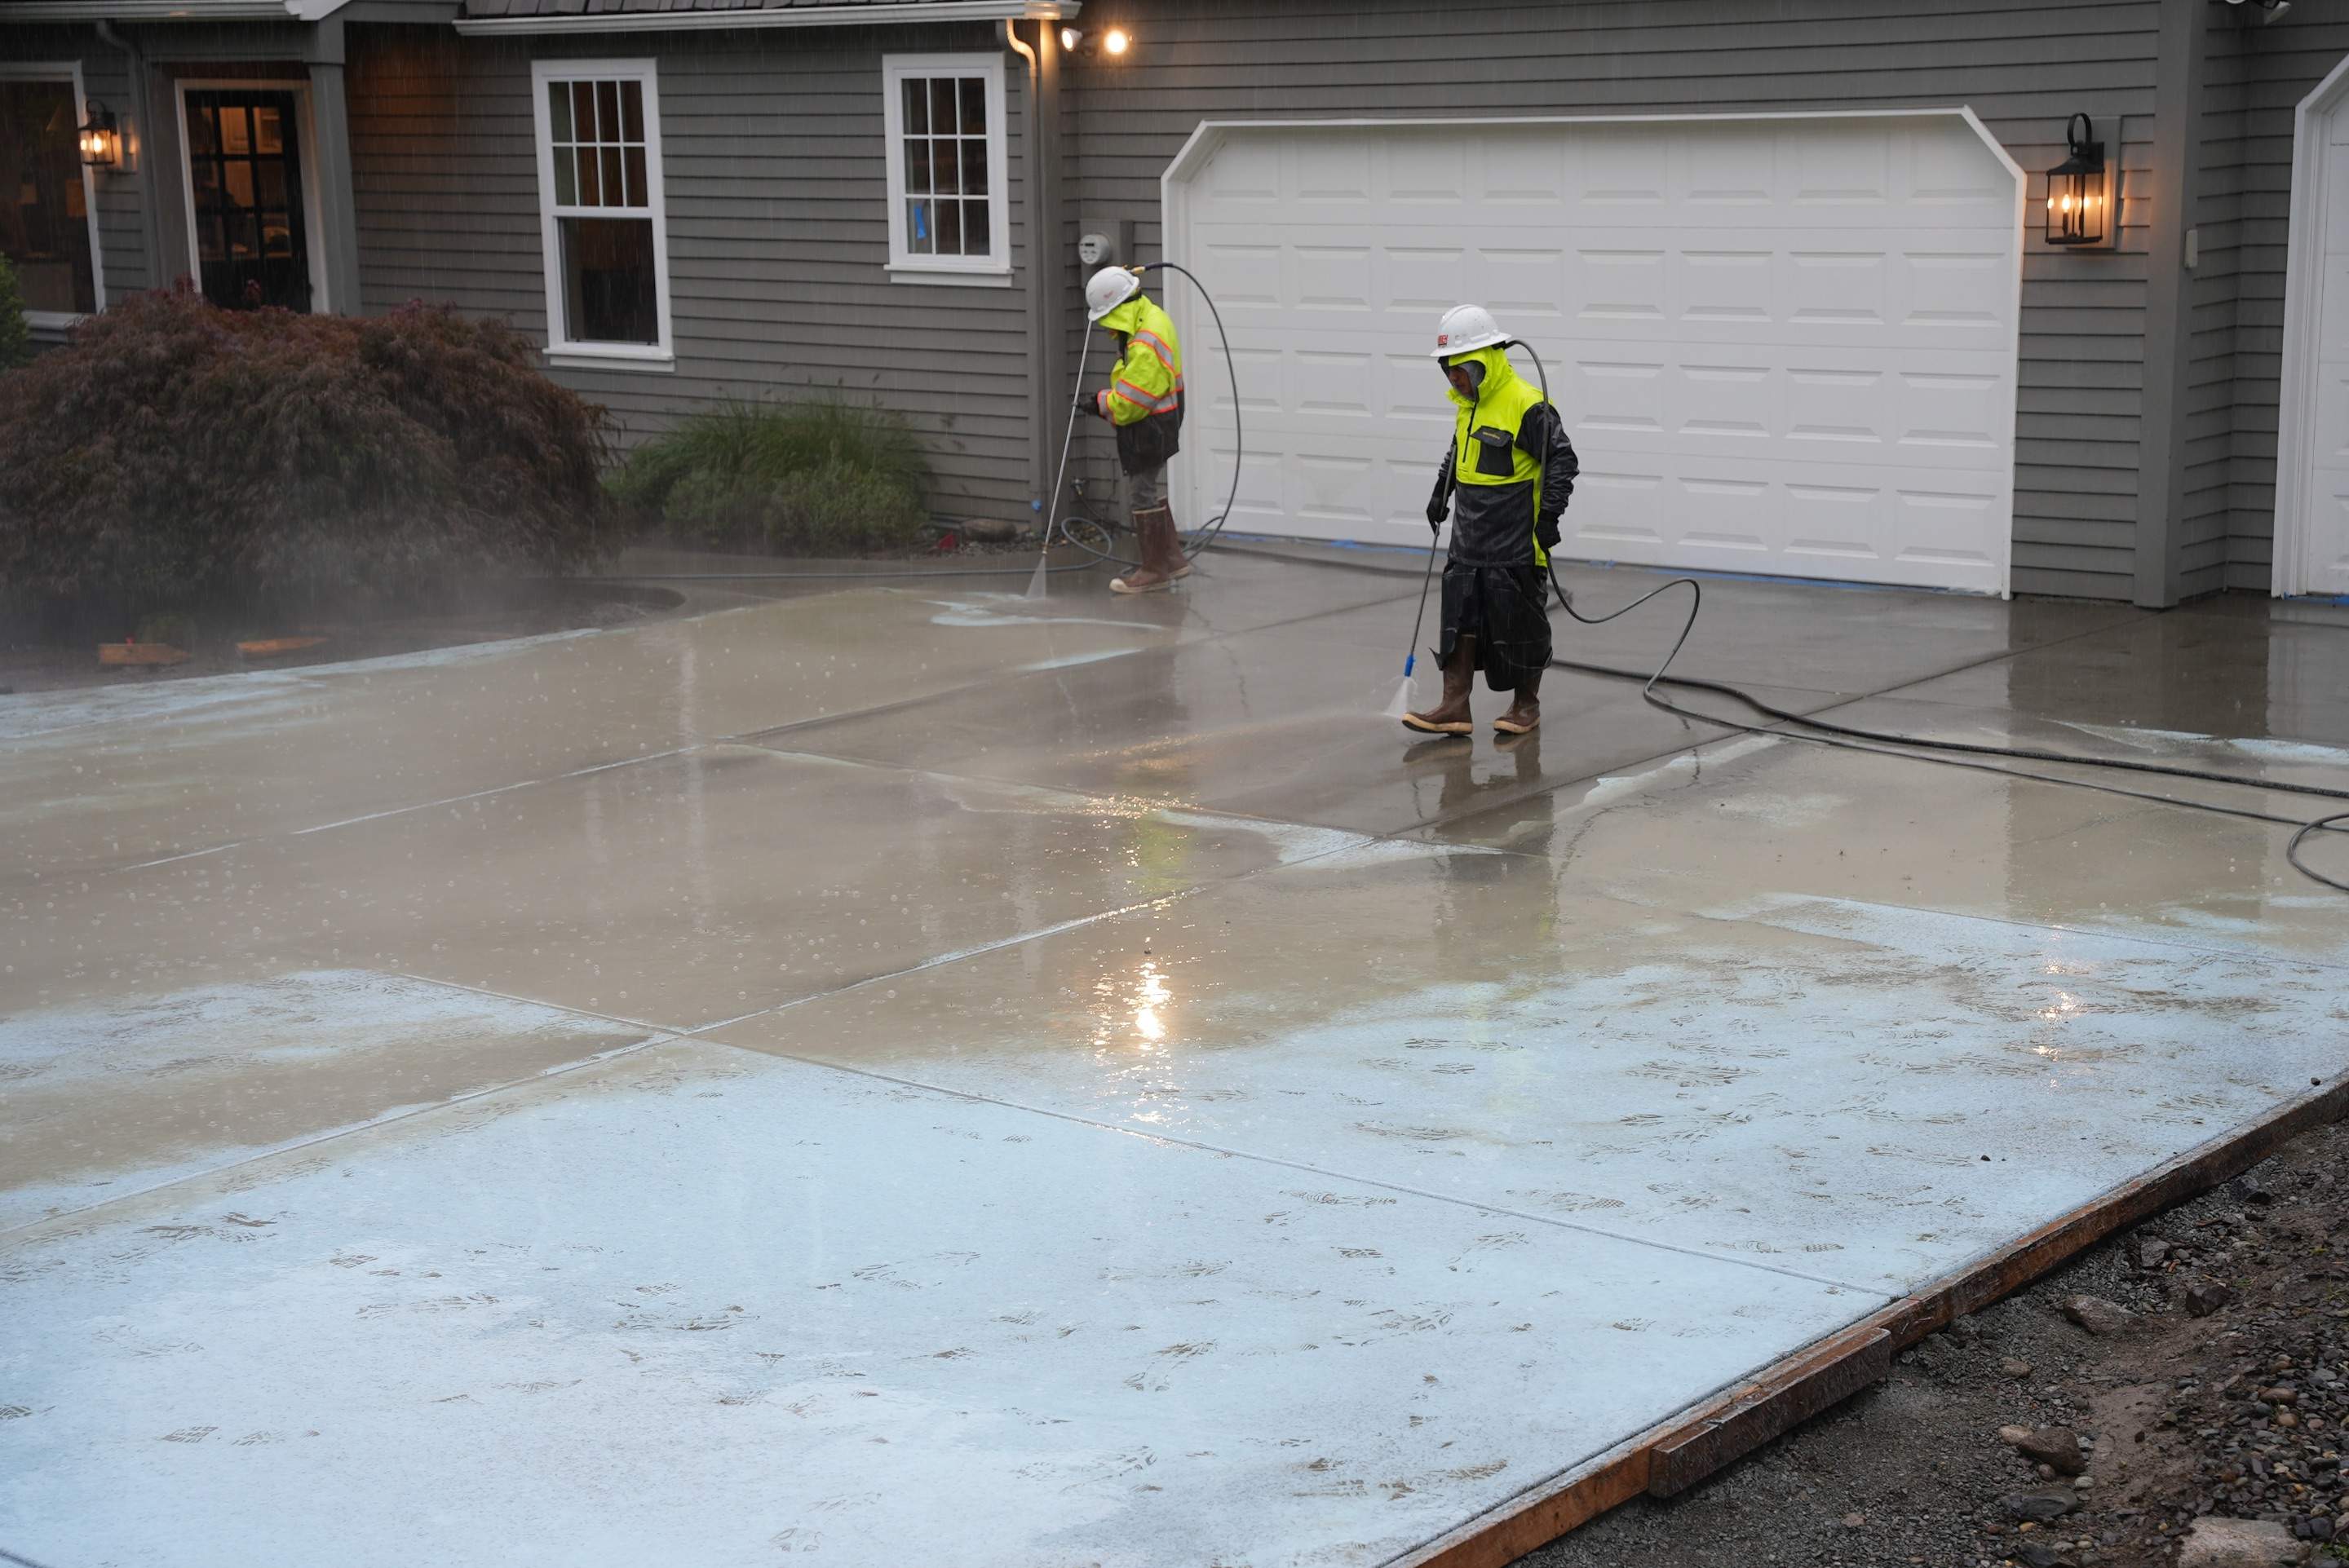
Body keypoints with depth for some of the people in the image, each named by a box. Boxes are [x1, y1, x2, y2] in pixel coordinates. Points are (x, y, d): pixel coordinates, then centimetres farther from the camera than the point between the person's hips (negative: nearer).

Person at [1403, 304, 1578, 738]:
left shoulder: (1526, 406, -17)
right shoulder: (1470, 403, 9)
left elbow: (1562, 460, -16)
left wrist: (1549, 516, -18)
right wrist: (1441, 493, 23)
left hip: (1517, 543, -8)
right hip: (1470, 539, 8)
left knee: (1520, 622, 4)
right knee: (1459, 617, 3)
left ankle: (1526, 704, 19)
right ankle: (1454, 708, 4)